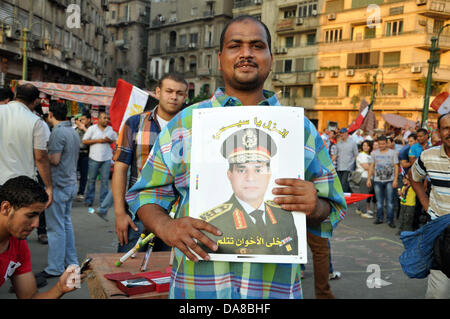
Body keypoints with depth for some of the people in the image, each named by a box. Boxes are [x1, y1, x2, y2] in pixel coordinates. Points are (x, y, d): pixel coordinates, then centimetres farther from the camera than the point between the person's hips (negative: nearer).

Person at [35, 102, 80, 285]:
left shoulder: (58, 132, -16)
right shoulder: (73, 132, 13)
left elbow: (54, 159, -22)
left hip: (58, 185, -9)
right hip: (71, 183, 9)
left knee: (56, 227, -3)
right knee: (66, 223, 17)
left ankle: (55, 268, 4)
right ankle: (71, 262, 23)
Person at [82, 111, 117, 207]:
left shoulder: (111, 129, 10)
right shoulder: (92, 128, 2)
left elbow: (116, 140, 16)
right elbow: (84, 141, -1)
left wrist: (109, 140, -5)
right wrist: (98, 140, -10)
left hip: (106, 158, 2)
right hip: (94, 158, -2)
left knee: (105, 180, 2)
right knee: (91, 179, 4)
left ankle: (103, 200, 9)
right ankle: (89, 199, 12)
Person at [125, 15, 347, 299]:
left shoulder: (301, 129, 6)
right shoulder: (184, 123, 4)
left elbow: (334, 208, 9)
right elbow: (148, 193, 4)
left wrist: (316, 208, -14)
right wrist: (165, 226, -16)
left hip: (276, 287, 1)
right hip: (197, 285, 0)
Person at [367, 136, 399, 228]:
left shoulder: (392, 152, 3)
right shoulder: (374, 153, 11)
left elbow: (396, 167, 1)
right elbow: (372, 166, 14)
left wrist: (395, 180, -8)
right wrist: (369, 178, 8)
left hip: (389, 180, -2)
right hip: (377, 180, 2)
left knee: (390, 201, -3)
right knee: (379, 201, 8)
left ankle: (390, 220, 1)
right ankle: (379, 218, 18)